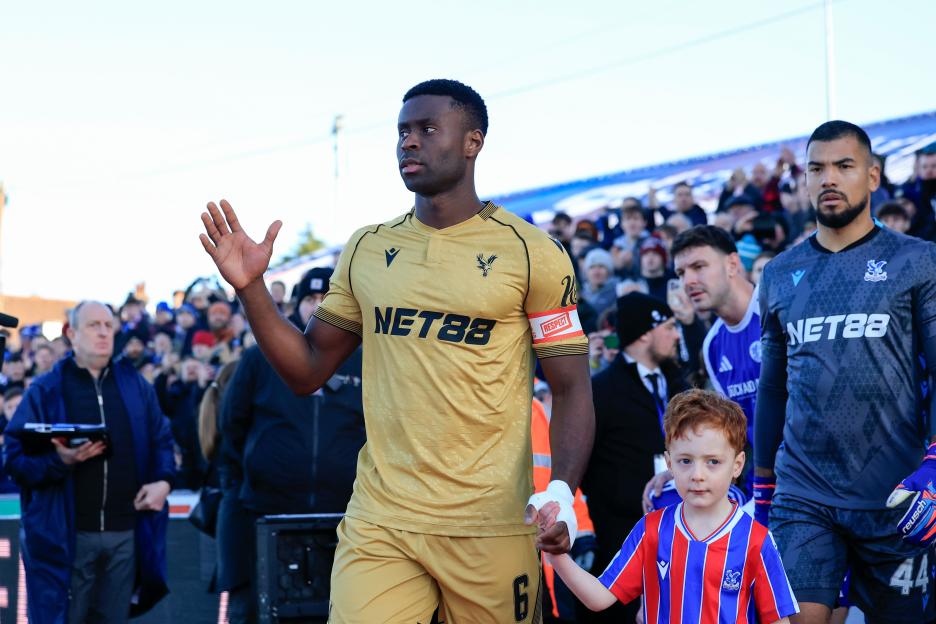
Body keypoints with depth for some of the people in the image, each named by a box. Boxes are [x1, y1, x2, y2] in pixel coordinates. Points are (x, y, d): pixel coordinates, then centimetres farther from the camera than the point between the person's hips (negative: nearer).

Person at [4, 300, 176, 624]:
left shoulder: (136, 386, 12)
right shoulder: (46, 390, 2)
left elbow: (161, 440, 17)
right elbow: (16, 456, -3)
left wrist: (164, 480, -2)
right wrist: (60, 460, -21)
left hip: (125, 533, 3)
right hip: (65, 534, -3)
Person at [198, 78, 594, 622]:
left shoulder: (531, 253, -2)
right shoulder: (367, 251, 10)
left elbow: (572, 388, -2)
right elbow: (308, 371, 14)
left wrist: (563, 490, -18)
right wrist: (251, 289, 0)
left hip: (490, 530, -2)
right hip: (380, 523, 3)